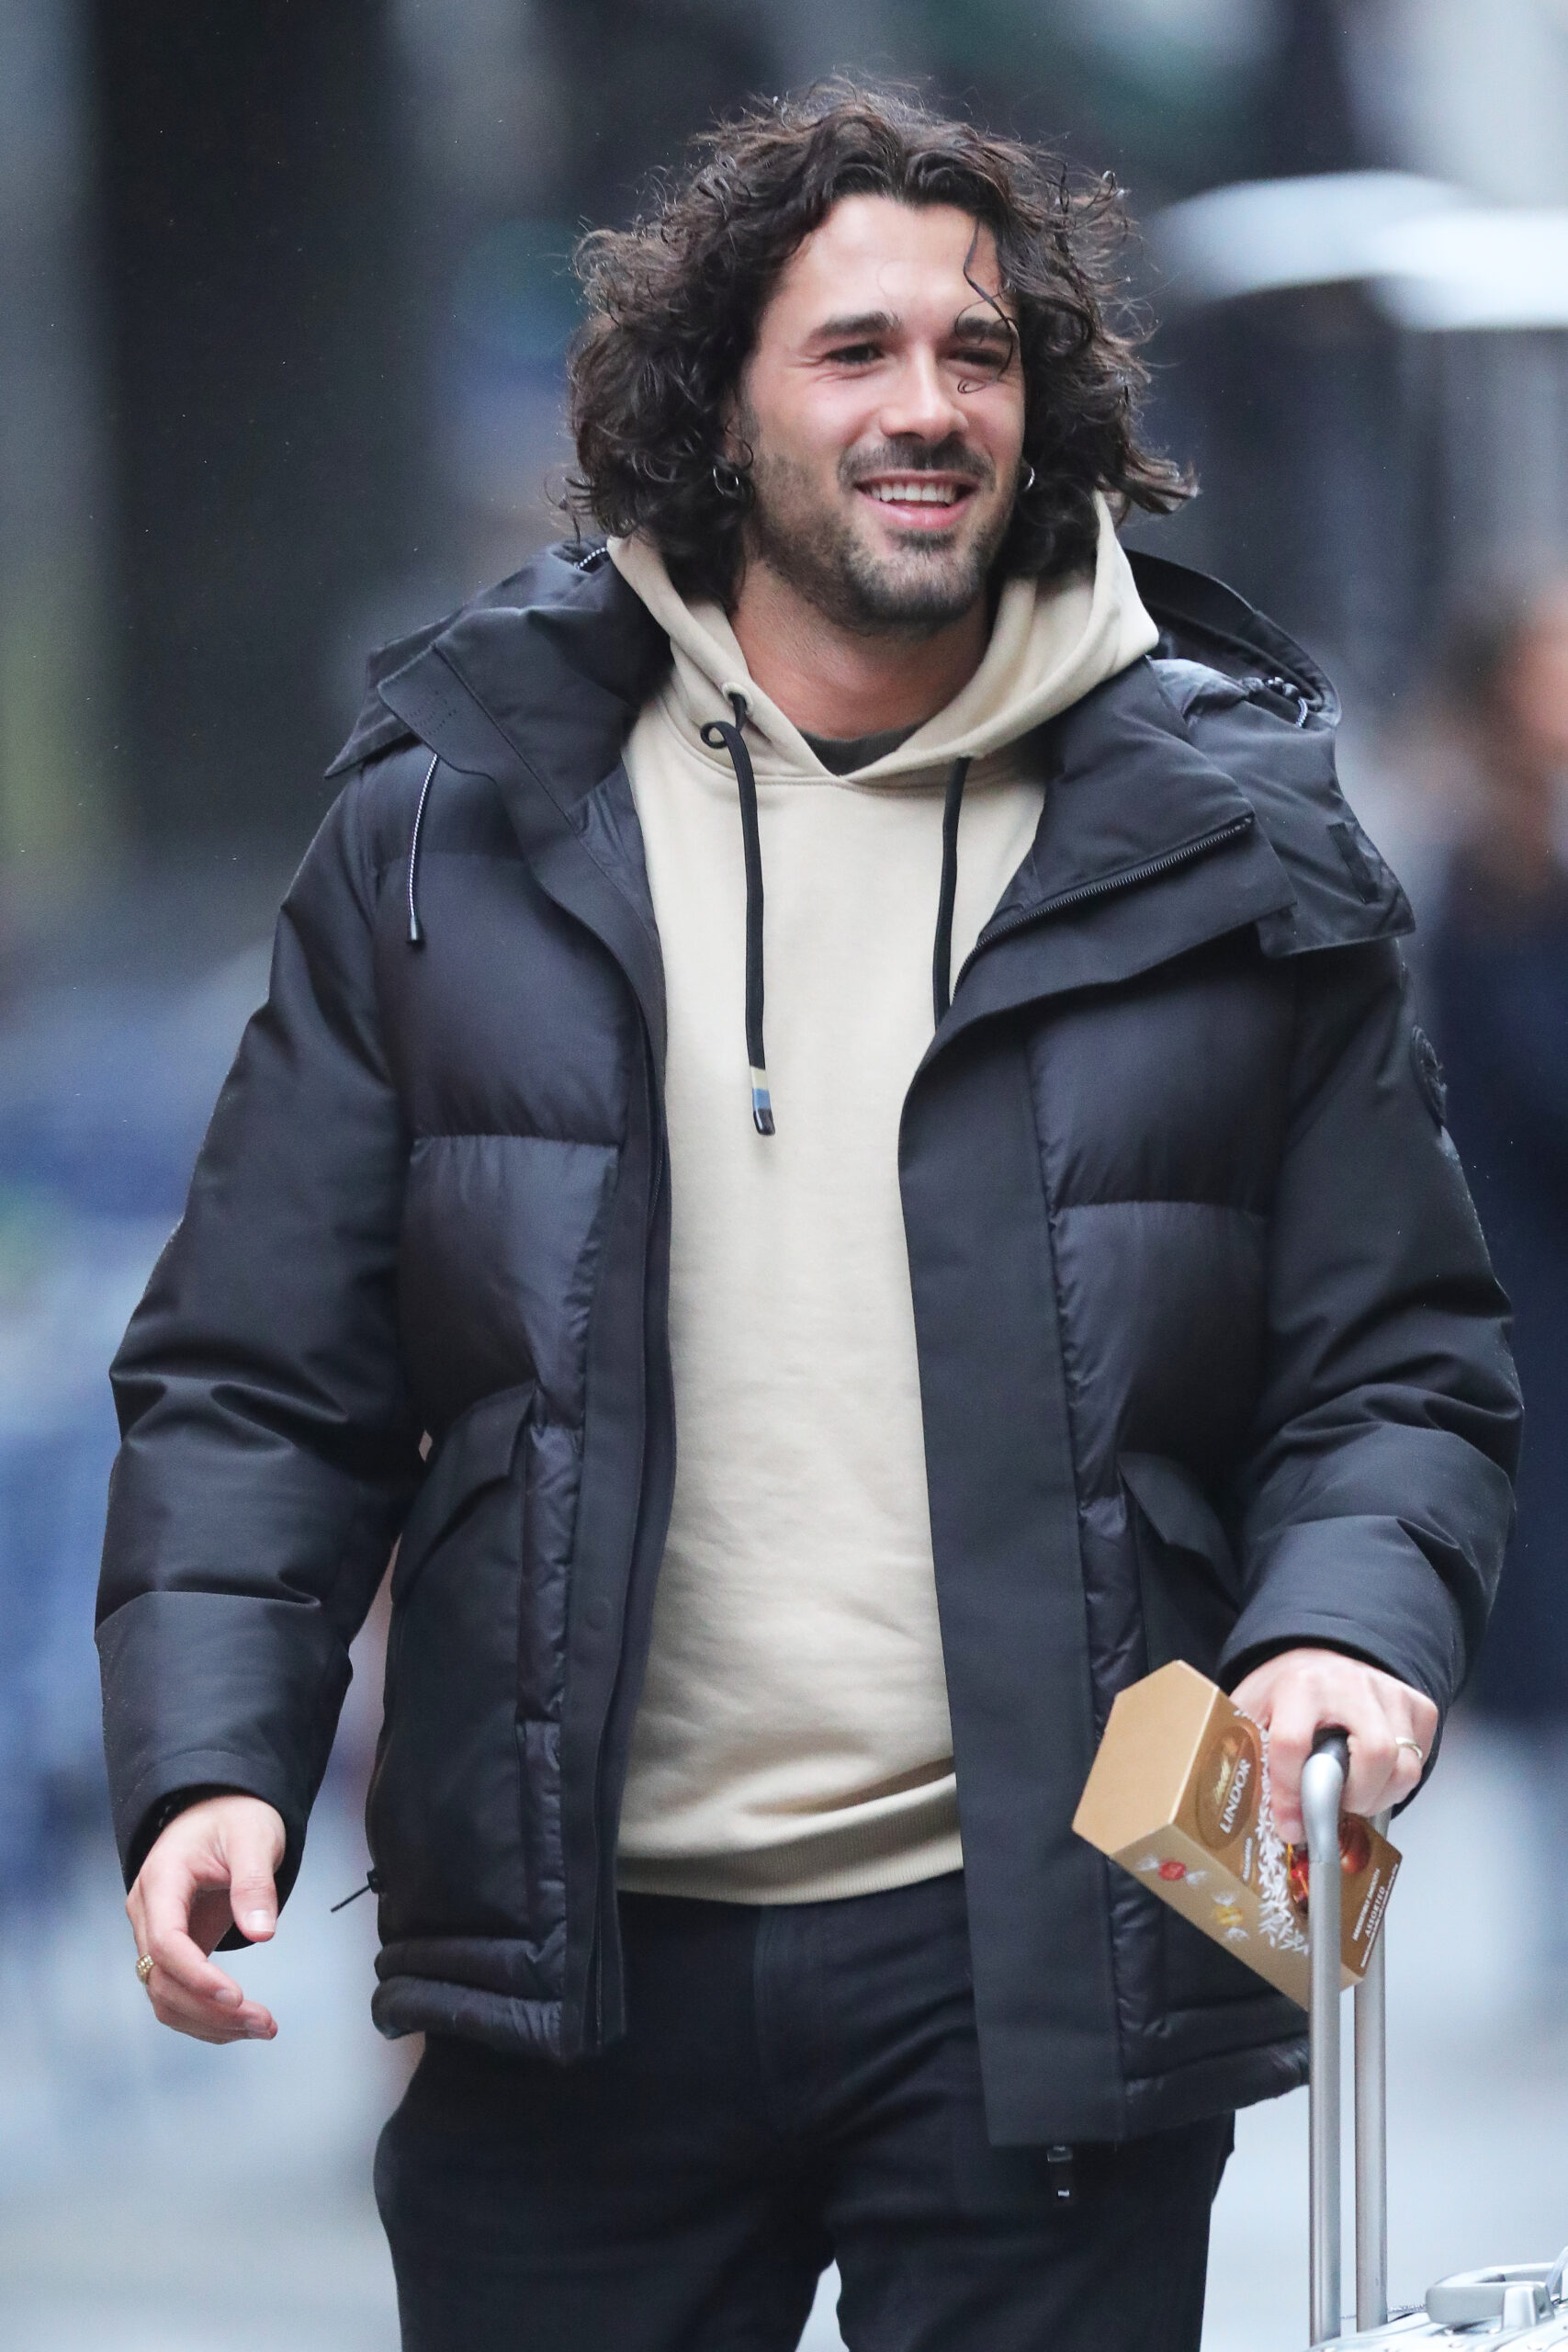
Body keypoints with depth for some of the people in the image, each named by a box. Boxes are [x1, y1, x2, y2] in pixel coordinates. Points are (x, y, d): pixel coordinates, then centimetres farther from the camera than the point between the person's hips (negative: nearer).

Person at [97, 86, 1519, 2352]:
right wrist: (208, 1765, -8)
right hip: (574, 1971, 1)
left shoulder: (1220, 847, 6)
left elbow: (1400, 1367, 7)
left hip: (1044, 1971, 0)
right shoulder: (459, 821, 6)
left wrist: (1355, 1631, -13)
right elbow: (258, 1378, 6)